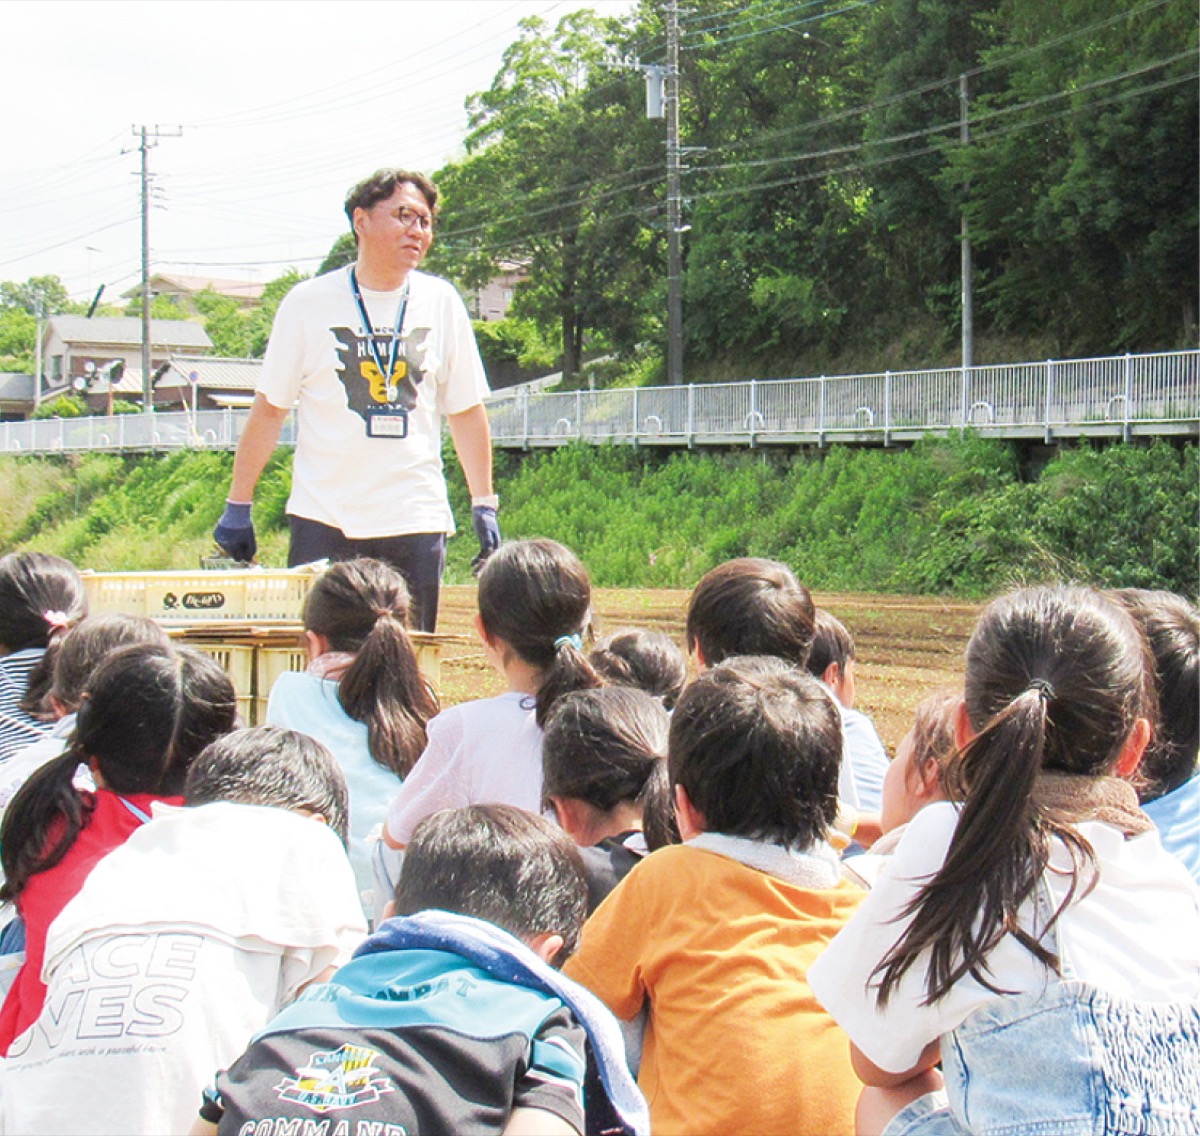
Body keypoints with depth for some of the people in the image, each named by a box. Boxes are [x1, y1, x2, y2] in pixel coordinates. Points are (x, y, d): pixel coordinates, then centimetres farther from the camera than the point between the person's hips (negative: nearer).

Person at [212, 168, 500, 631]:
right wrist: (238, 507, 2)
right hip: (324, 522, -2)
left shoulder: (441, 302, 6)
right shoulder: (309, 302, 0)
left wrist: (484, 506, 6)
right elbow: (269, 408, 4)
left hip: (416, 522, 2)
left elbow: (466, 409, 11)